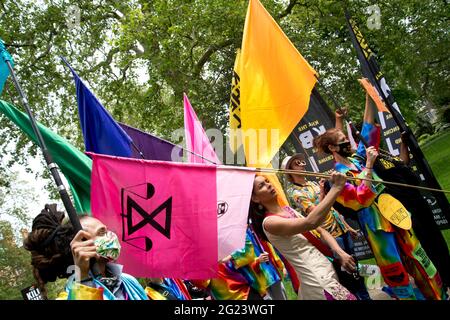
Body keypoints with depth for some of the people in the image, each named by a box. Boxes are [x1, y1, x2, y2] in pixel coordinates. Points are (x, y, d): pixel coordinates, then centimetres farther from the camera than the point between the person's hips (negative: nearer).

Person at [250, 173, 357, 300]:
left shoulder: (288, 209, 10)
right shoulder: (269, 222, -18)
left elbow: (320, 230, 7)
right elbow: (311, 222, -31)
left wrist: (340, 253, -9)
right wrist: (336, 188, -29)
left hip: (327, 270, 8)